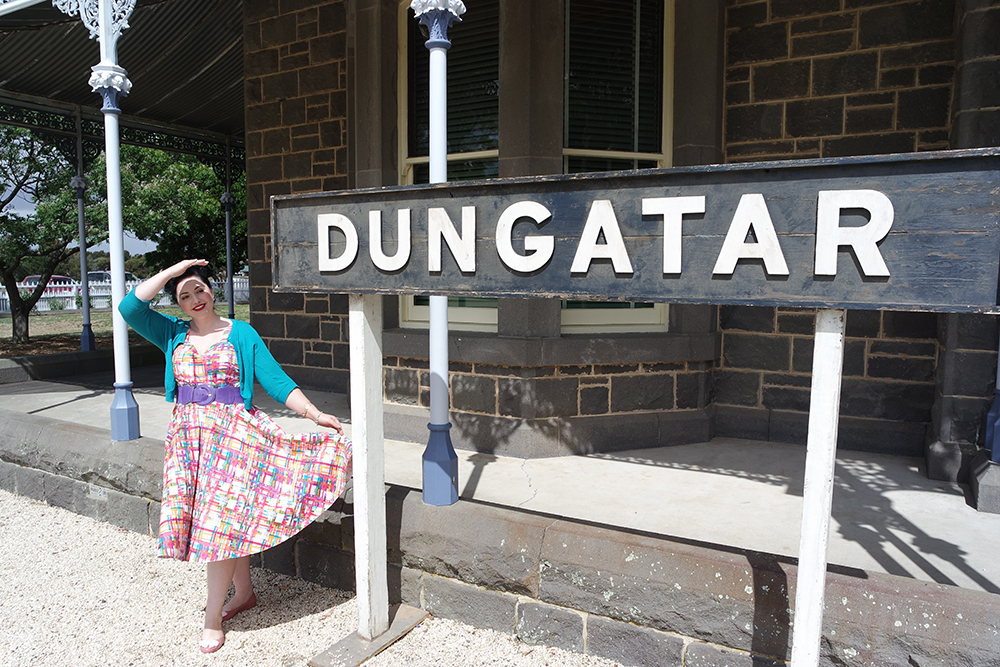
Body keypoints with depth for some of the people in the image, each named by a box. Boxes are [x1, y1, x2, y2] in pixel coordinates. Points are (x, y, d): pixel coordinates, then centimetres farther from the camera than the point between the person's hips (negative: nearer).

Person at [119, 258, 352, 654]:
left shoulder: (241, 334, 1)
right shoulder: (173, 334, 10)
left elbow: (275, 380, -4)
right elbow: (130, 308, -3)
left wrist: (315, 414, -14)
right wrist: (173, 270, -2)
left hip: (232, 434, -3)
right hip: (188, 437, 4)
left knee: (221, 520, -4)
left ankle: (213, 617, 8)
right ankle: (243, 592, 29)